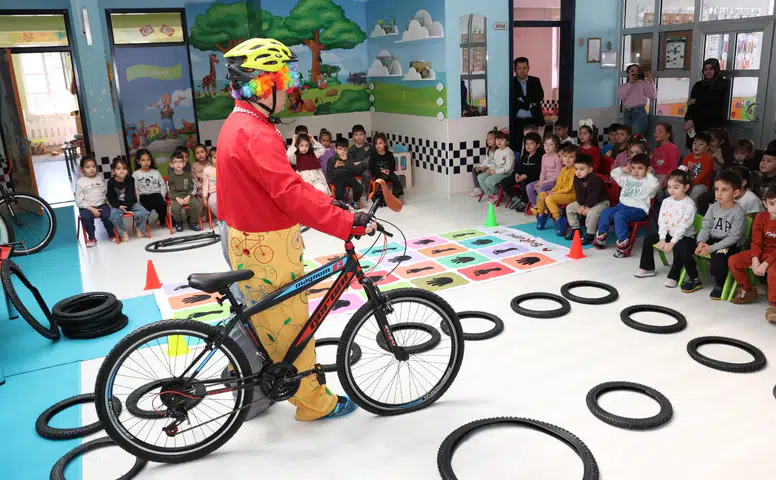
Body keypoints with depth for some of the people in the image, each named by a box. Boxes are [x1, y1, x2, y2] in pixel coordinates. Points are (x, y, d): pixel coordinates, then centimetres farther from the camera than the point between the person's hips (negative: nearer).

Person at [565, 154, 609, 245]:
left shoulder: (595, 180, -28)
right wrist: (581, 205, -10)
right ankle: (575, 229, 14)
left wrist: (588, 207, -23)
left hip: (600, 202, -8)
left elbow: (593, 196, -27)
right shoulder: (577, 178, -4)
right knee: (569, 207, 3)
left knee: (591, 213, -35)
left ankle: (590, 234, -16)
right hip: (585, 202, 8)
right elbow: (579, 193, -1)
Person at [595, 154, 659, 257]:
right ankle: (600, 237, 3)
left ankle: (623, 244, -30)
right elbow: (613, 174, 27)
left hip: (638, 208, -7)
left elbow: (655, 185, -24)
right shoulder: (627, 178, 20)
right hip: (622, 205, 7)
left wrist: (649, 174, -10)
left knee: (618, 216, -31)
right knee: (605, 213, -12)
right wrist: (623, 169, 12)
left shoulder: (647, 181, -1)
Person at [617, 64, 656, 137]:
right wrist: (630, 83, -5)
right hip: (626, 113, 3)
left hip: (639, 112, -3)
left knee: (636, 137, -12)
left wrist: (650, 81, -9)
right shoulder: (622, 86, 14)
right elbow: (620, 97, -6)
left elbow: (653, 96, -4)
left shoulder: (643, 83, 7)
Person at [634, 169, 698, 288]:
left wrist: (672, 243, -24)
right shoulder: (666, 201, 1)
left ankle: (673, 276, -18)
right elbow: (662, 221, -2)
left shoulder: (689, 205, -17)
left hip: (685, 237, -7)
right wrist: (662, 239, -12)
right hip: (669, 234, 7)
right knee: (648, 238, 3)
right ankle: (647, 268, 15)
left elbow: (683, 226, -21)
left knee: (678, 248, -35)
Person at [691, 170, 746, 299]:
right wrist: (701, 242, -18)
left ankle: (719, 285, -9)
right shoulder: (713, 208, 4)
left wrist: (712, 248, -26)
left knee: (718, 255, -38)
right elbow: (706, 227, 4)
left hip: (730, 245, -6)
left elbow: (733, 237, -19)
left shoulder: (738, 212, -15)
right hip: (712, 240, 6)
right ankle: (695, 280, 3)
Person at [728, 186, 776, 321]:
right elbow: (756, 241, -5)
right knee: (733, 261, -10)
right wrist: (755, 260, -19)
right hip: (761, 251, 5)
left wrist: (765, 264, -25)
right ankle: (748, 290, 12)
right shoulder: (760, 217, -2)